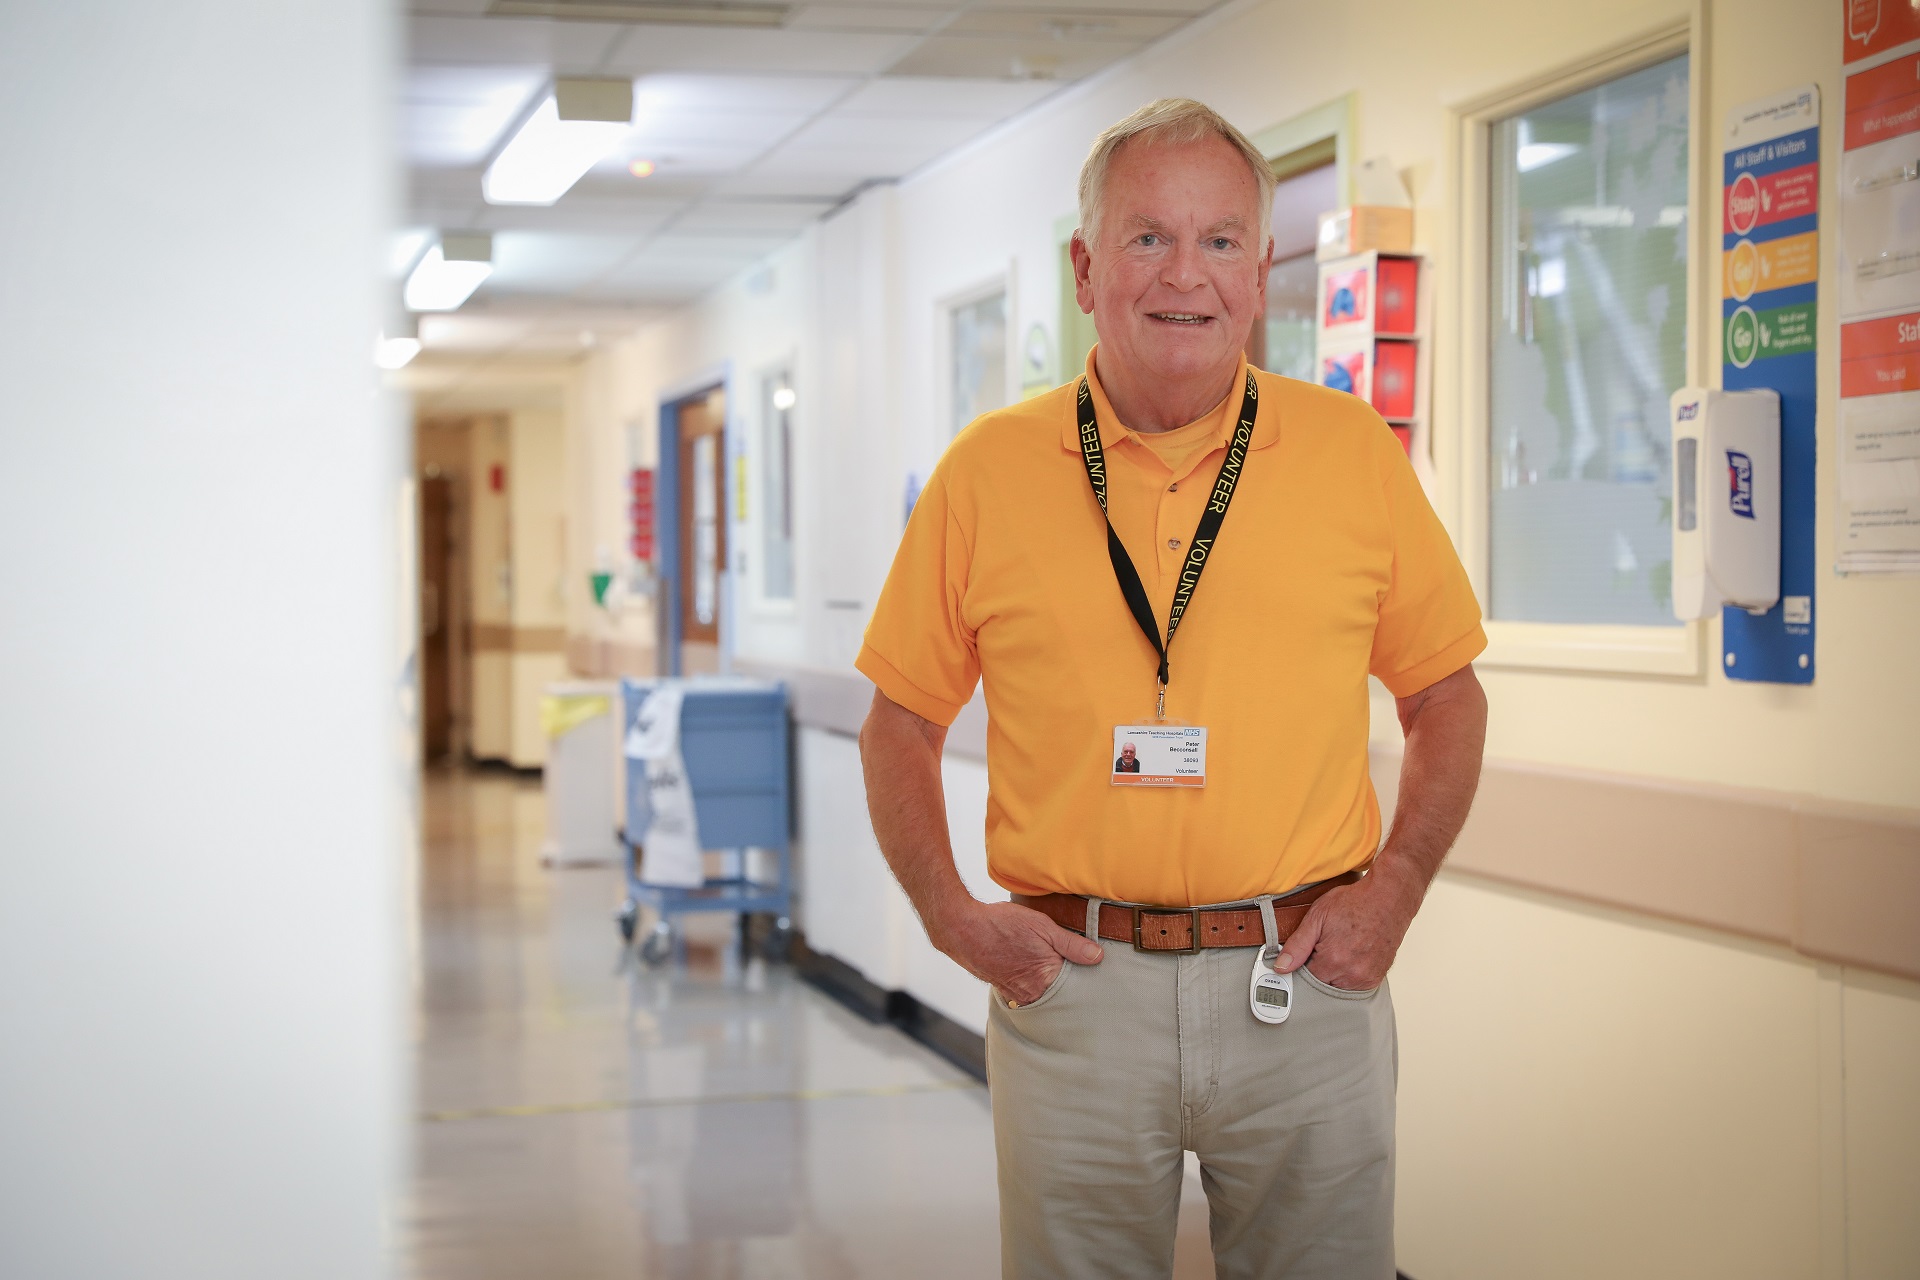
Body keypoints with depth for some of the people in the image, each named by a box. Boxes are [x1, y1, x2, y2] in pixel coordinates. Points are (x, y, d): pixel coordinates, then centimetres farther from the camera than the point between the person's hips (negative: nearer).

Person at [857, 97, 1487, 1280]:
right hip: (1069, 983, 0)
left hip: (1306, 985, 1)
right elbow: (902, 721, 8)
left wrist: (1396, 886, -2)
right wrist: (949, 911, -5)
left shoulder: (1356, 453, 3)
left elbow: (1446, 697, 11)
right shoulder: (989, 470, 2)